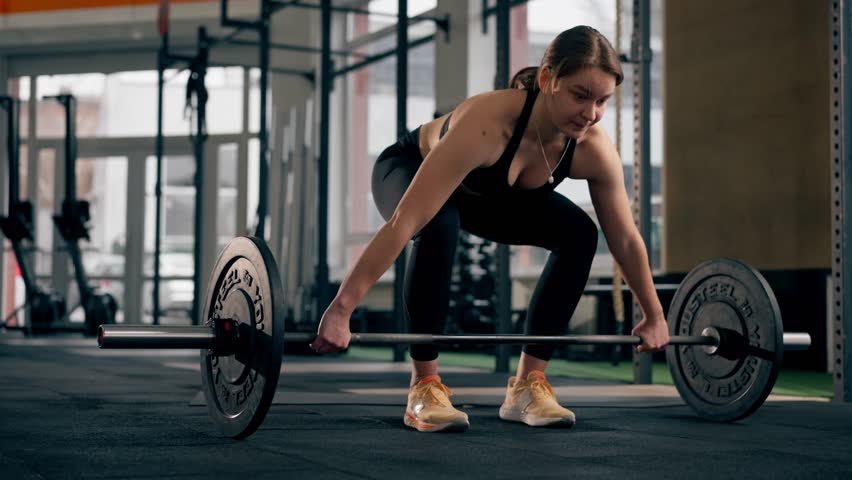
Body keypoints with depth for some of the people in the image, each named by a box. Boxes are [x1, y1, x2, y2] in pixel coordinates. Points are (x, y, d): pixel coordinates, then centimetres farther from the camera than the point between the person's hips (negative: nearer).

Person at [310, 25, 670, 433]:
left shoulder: (593, 149, -27)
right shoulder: (487, 124, -44)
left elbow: (626, 239, -10)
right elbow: (403, 223, -48)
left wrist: (654, 316, -1)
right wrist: (340, 311, -50)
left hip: (490, 195, 5)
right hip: (409, 171, -5)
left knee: (578, 234, -15)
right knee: (439, 228, -38)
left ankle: (527, 383, -5)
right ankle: (424, 387, -23)